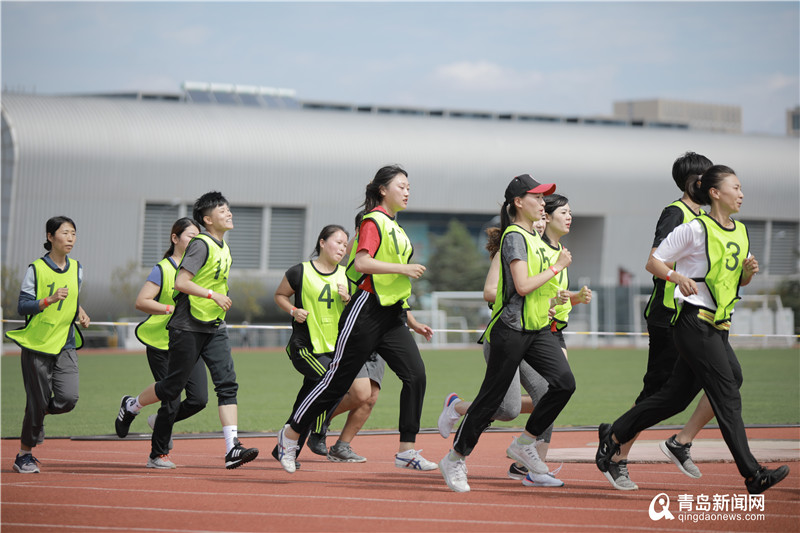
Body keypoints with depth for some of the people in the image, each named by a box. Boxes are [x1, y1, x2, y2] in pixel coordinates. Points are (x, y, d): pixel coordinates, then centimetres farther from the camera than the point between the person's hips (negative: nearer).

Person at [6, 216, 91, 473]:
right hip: (37, 345, -4)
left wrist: (80, 312, 8)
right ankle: (24, 454, 15)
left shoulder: (76, 269, 9)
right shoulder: (36, 269, -6)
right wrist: (49, 300, -23)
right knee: (38, 402, -3)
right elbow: (22, 306, -9)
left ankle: (37, 414, 20)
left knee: (68, 398, -12)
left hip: (65, 345, 4)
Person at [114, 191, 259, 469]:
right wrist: (213, 295, -24)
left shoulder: (223, 246, 12)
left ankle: (232, 449, -16)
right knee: (173, 386, 3)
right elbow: (181, 282, -22)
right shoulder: (201, 245, -14)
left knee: (227, 384, -8)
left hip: (214, 327, 7)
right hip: (188, 328, -7)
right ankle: (130, 406, 32)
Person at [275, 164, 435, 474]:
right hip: (367, 312, -8)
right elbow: (362, 263, -24)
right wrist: (403, 268, -21)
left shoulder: (395, 227, 19)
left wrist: (411, 322, 22)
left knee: (415, 375, -10)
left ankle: (406, 452, -8)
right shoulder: (374, 221, -8)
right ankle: (291, 434, 16)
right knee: (338, 380, -2)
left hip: (391, 315, 8)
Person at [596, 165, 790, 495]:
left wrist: (748, 271, 2)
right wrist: (677, 276, -22)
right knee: (727, 396, -12)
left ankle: (614, 434, 24)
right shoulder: (696, 229, -8)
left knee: (676, 396, 10)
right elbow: (653, 262, -3)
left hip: (718, 327, 8)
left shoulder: (741, 232, 14)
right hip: (694, 322, -8)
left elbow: (740, 280, 25)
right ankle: (752, 474, -13)